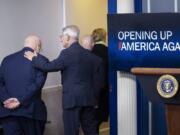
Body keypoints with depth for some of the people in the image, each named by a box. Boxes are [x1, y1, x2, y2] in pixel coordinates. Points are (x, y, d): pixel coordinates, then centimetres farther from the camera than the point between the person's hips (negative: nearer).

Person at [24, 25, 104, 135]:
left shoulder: (67, 53, -11)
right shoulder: (89, 54, 11)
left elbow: (50, 66, -13)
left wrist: (34, 58, 1)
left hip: (72, 98, -7)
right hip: (88, 98, 7)